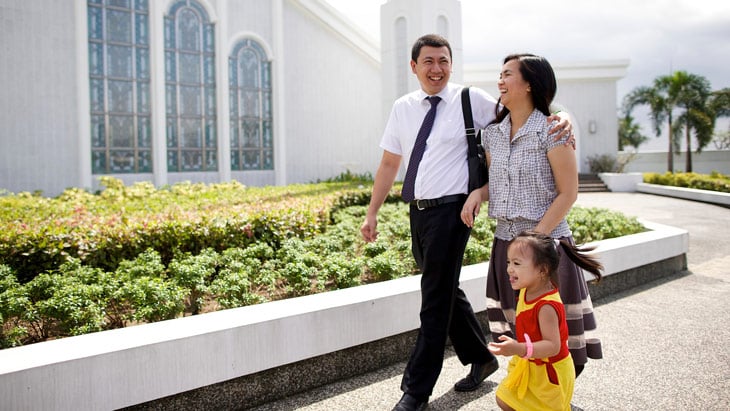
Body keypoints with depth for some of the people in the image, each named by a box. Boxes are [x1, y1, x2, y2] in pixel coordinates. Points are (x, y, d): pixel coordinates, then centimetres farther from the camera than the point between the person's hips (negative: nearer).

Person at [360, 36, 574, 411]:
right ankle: (480, 358, 39)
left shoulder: (471, 100, -4)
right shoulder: (402, 108, 10)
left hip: (450, 210, -6)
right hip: (418, 211, 6)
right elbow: (389, 163, 13)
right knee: (446, 292, 17)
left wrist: (561, 119, -24)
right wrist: (372, 212, 11)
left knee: (436, 300, -2)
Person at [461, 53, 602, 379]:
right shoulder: (493, 134, 8)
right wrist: (477, 193, -4)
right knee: (518, 331, 12)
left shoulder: (551, 130, -10)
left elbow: (568, 193, -11)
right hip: (505, 243, 6)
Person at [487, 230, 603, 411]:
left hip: (549, 371, -8)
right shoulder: (527, 291, -7)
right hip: (530, 365, 8)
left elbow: (553, 346, -37)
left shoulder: (546, 306, -34)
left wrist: (520, 349, -48)